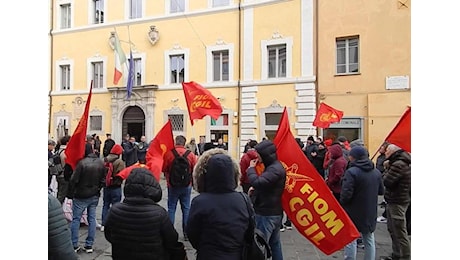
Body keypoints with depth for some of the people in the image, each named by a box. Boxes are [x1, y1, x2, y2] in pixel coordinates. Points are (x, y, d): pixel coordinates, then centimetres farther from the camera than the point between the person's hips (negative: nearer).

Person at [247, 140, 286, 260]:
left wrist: (251, 168, -13)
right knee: (274, 243, 18)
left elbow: (257, 182, -31)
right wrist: (255, 188, 3)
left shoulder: (275, 169, -22)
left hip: (267, 214, -10)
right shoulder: (274, 166, 11)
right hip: (274, 212, 10)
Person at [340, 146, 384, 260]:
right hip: (370, 213, 6)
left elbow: (346, 194, -23)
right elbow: (381, 191, 11)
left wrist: (342, 204, -4)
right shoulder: (376, 172, 2)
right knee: (369, 240, 18)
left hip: (354, 213, -6)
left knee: (350, 241, 4)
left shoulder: (352, 172, -20)